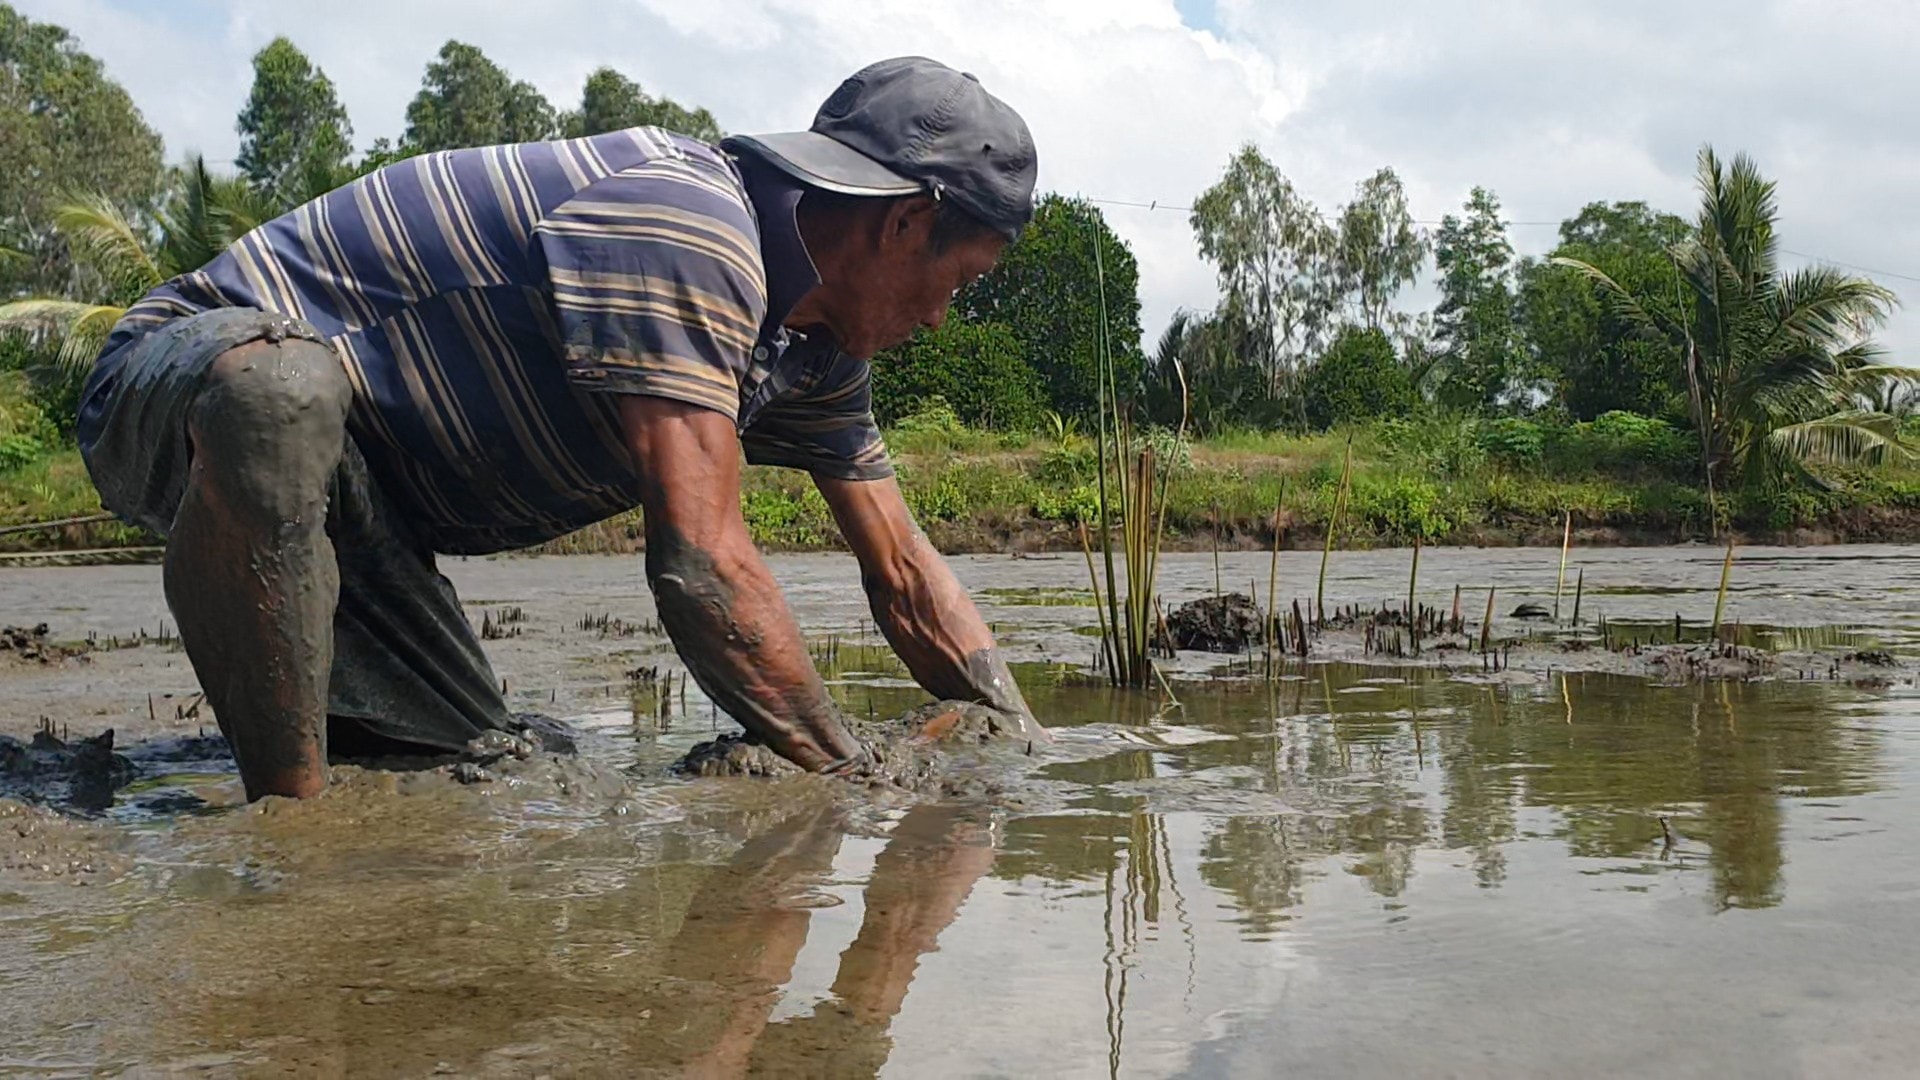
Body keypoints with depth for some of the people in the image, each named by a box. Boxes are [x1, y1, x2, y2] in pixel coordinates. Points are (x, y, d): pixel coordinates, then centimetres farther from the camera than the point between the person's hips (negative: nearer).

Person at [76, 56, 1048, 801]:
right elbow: (700, 565, -34)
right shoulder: (688, 224, -29)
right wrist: (855, 779, -25)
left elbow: (905, 573, 8)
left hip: (336, 502, 9)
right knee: (282, 385, -44)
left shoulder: (817, 348, 3)